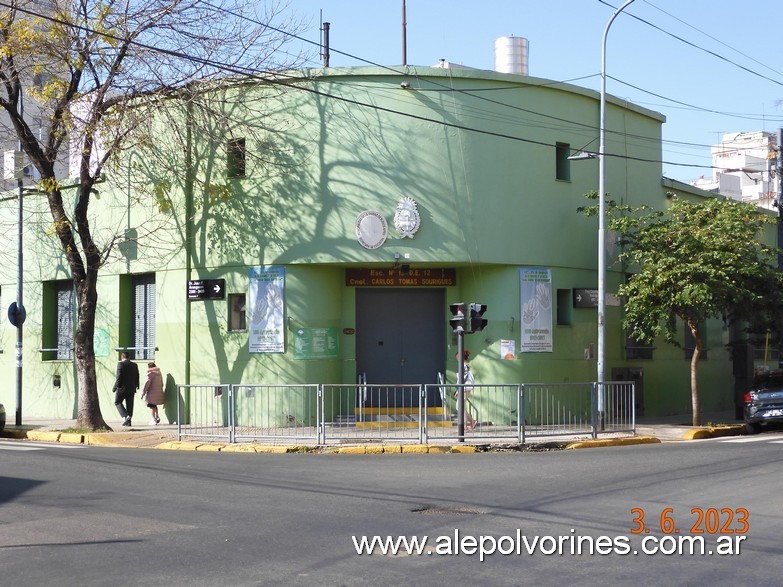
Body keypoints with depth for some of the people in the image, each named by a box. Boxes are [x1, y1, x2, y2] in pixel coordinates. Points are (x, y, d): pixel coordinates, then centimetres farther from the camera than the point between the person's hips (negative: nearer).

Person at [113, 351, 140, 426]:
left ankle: (125, 416, -10)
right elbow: (137, 377, 10)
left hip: (122, 387, -5)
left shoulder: (120, 364, -10)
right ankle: (128, 421, 10)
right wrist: (136, 386, 24)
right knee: (129, 405, 10)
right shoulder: (134, 365, 6)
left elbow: (119, 377, -15)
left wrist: (115, 387, -7)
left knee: (117, 402, 9)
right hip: (131, 389, 5)